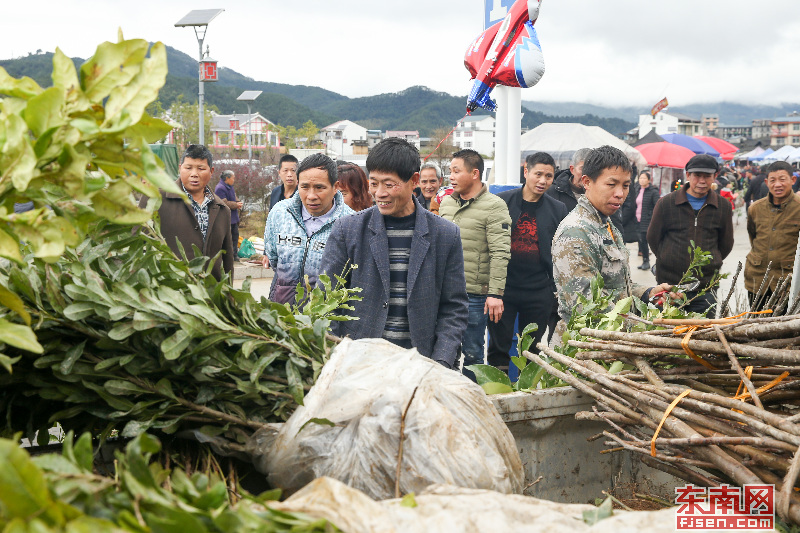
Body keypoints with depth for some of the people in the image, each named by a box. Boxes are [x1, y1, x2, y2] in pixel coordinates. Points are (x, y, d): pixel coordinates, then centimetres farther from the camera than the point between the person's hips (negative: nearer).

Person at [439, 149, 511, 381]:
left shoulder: (494, 206, -8)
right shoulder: (446, 202, 13)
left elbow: (500, 253, -12)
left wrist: (495, 293, -18)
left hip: (475, 294, -6)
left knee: (472, 354, 3)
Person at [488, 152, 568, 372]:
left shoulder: (558, 210, 6)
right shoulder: (502, 201, 0)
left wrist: (558, 289, 4)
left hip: (539, 290, 2)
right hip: (504, 287, -1)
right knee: (499, 348, 2)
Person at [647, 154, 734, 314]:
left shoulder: (723, 206, 7)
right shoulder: (666, 203, 1)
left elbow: (726, 244, 18)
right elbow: (653, 238, 11)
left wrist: (710, 264, 12)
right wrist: (670, 261, 10)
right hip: (669, 284, -1)